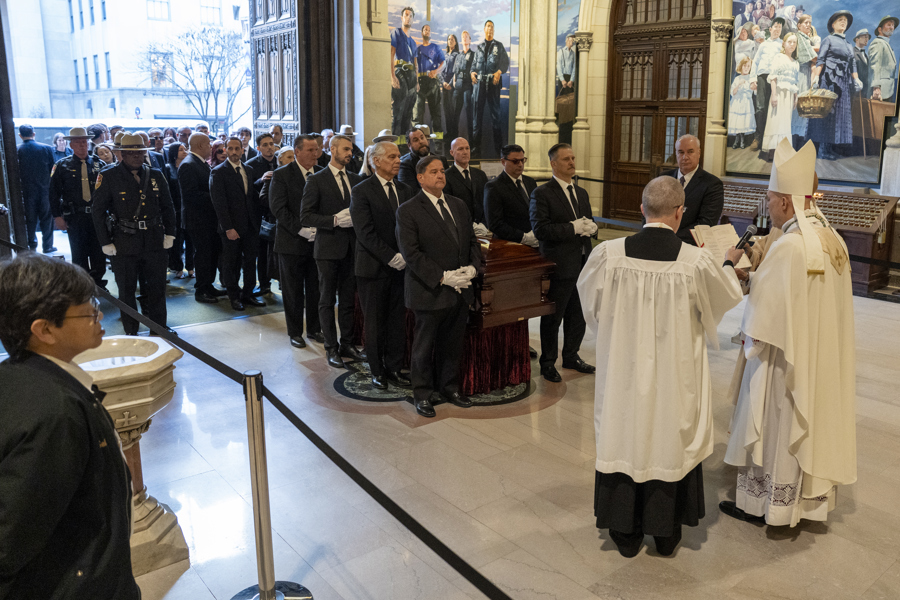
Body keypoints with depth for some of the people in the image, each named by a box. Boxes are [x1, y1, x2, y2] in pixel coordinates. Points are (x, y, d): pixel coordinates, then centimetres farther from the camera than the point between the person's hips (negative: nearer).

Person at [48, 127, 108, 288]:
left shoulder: (99, 164, 6)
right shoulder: (62, 166, 3)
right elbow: (54, 193, 3)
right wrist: (58, 216, -3)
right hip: (75, 218, -1)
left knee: (99, 253, 4)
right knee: (79, 255, 5)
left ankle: (98, 285, 18)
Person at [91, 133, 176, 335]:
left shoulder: (156, 175, 6)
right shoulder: (108, 177, -3)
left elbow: (167, 207, 13)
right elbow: (98, 212, -2)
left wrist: (169, 234, 5)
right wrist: (105, 242, -6)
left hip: (154, 242, 2)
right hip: (124, 244, -2)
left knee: (157, 288, 10)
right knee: (126, 290, 8)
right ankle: (130, 333, 21)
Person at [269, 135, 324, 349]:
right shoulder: (281, 174, -5)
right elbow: (278, 208, -12)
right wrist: (301, 229, -19)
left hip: (318, 240, 3)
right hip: (292, 242, -3)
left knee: (316, 289, 10)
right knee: (293, 291, 6)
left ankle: (314, 329, 24)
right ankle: (295, 332, 19)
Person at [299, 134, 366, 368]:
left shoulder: (355, 179, 11)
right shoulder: (316, 180, -4)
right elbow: (305, 217, -9)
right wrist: (335, 220, -19)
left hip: (351, 248, 5)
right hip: (328, 248, -4)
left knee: (348, 300, 11)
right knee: (327, 301, 4)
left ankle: (347, 344, 23)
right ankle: (331, 348, 14)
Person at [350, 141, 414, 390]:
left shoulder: (405, 191, 10)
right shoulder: (362, 191, -7)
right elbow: (365, 233, -15)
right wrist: (391, 257, -19)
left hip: (400, 266, 5)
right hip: (374, 268, -5)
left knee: (398, 320, 9)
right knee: (374, 322, 7)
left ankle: (394, 368, 21)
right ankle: (377, 371, 19)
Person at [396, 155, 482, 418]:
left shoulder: (458, 205, 12)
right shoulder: (408, 211, -9)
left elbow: (472, 241, 15)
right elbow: (411, 253, -16)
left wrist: (472, 267, -5)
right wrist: (443, 277, -20)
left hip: (460, 291, 6)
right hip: (429, 292, -6)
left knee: (453, 344, 16)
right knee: (424, 345, 8)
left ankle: (449, 387, 32)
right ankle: (422, 393, 23)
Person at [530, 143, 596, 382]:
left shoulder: (581, 193, 16)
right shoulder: (542, 193, -8)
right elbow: (540, 229, -18)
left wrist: (590, 226, -2)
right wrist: (573, 228, -19)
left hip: (582, 263, 7)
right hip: (560, 265, -7)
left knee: (577, 316, 16)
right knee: (553, 318, 4)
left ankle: (571, 356, 33)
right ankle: (548, 363, 18)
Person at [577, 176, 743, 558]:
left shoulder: (608, 255, -16)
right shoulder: (698, 262, -17)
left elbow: (587, 295, 5)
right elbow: (727, 298, 4)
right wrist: (730, 264, 24)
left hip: (623, 372, 1)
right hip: (676, 376, 0)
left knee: (624, 437, 15)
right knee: (670, 441, 17)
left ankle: (626, 534, 29)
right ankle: (666, 534, 33)